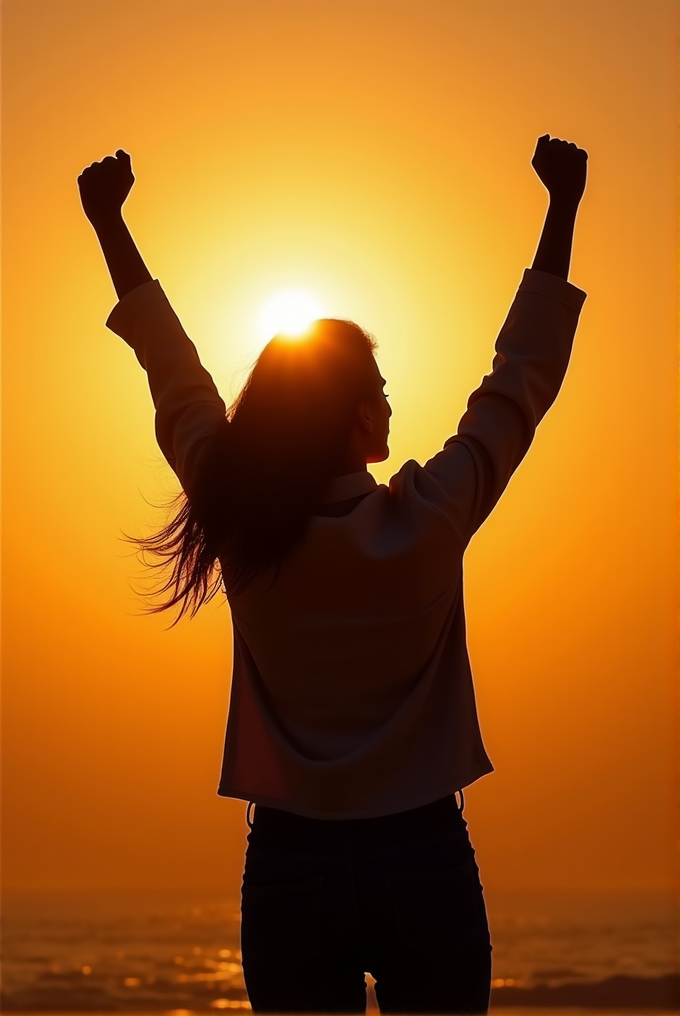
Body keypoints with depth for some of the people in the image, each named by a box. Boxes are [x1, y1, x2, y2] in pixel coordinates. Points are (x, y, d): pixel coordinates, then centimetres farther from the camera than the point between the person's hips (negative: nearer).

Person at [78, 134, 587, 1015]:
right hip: (426, 860, -2)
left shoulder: (240, 528, -5)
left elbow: (173, 375, 9)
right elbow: (524, 375, 2)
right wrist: (563, 206, 10)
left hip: (289, 867, 2)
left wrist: (108, 223, 21)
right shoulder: (430, 522, -11)